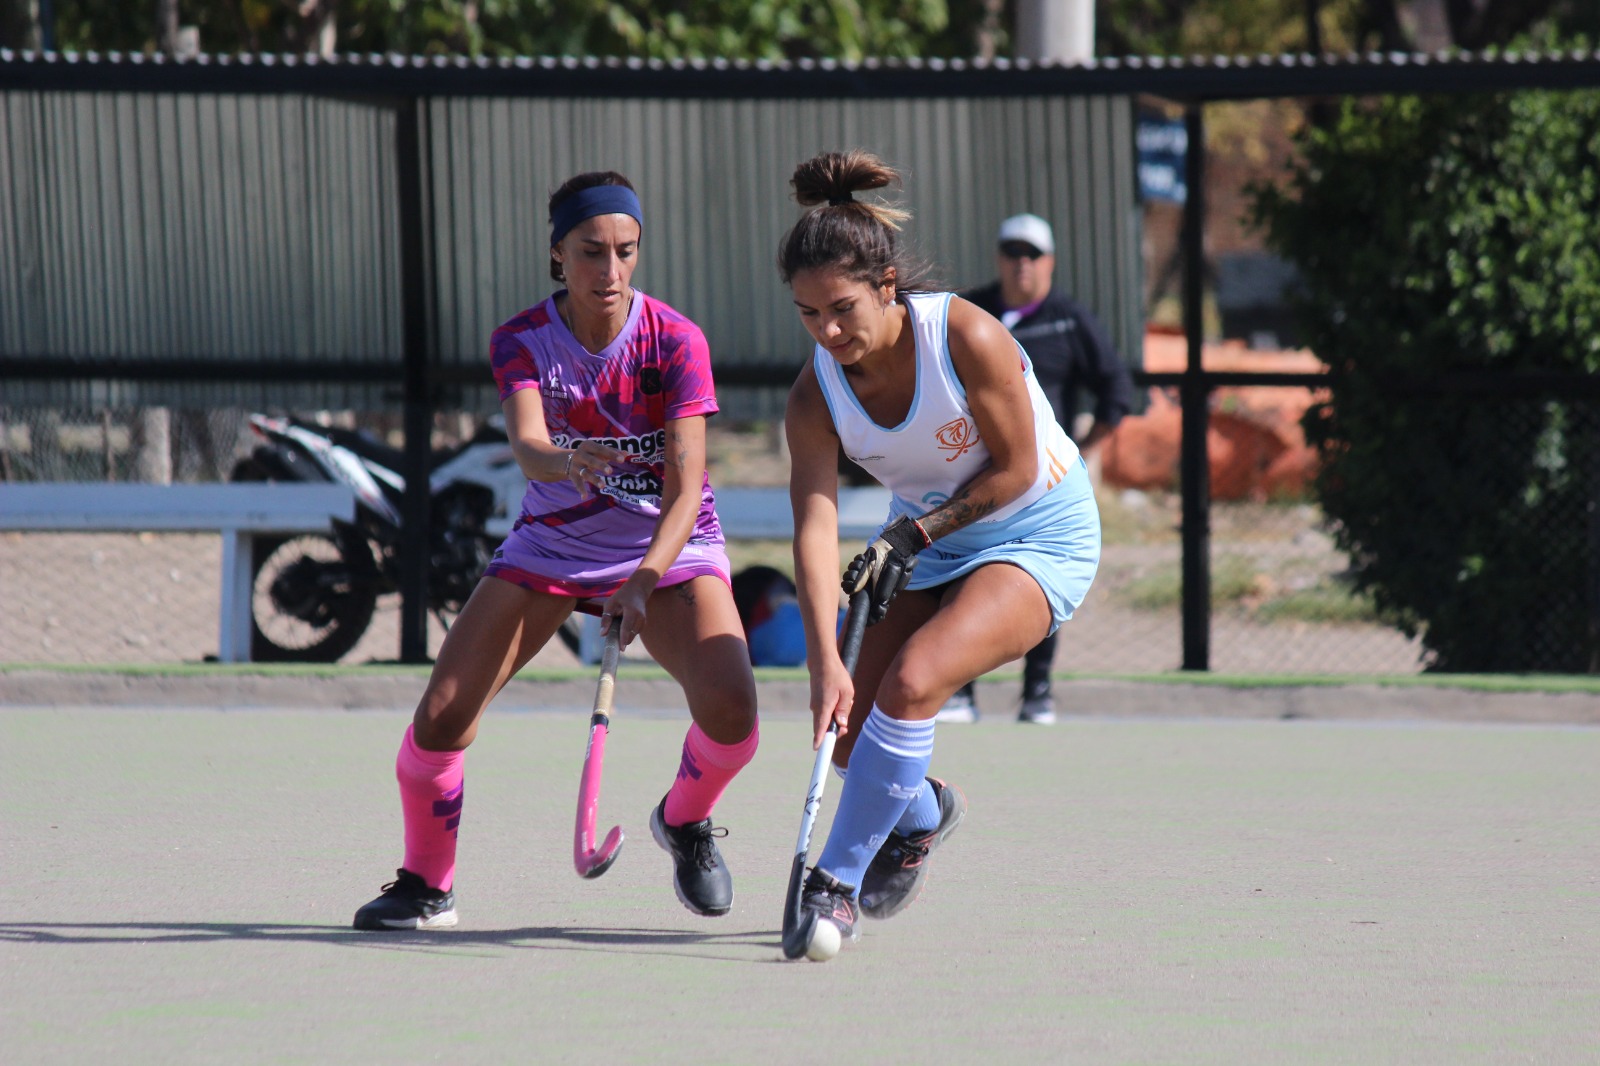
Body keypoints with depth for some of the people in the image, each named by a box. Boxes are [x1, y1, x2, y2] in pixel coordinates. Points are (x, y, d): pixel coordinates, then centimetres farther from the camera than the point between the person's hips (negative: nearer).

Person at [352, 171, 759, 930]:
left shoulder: (676, 342, -18)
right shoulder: (522, 342, -14)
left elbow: (685, 489, -24)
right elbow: (526, 445, -32)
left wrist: (643, 584, -40)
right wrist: (567, 463, -57)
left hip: (667, 548, -1)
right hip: (552, 544, 1)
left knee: (730, 707, -26)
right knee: (440, 720, -14)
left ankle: (685, 821, 9)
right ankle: (426, 886, 12)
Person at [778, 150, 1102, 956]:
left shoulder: (967, 337, -27)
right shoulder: (815, 397, -15)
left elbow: (1016, 468, -18)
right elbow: (815, 526, -23)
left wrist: (914, 534, -21)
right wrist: (825, 663, -34)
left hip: (1040, 535, -5)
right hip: (924, 546, 5)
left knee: (910, 684, -27)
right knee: (849, 733, -3)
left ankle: (837, 883, -13)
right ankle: (922, 812, 33)